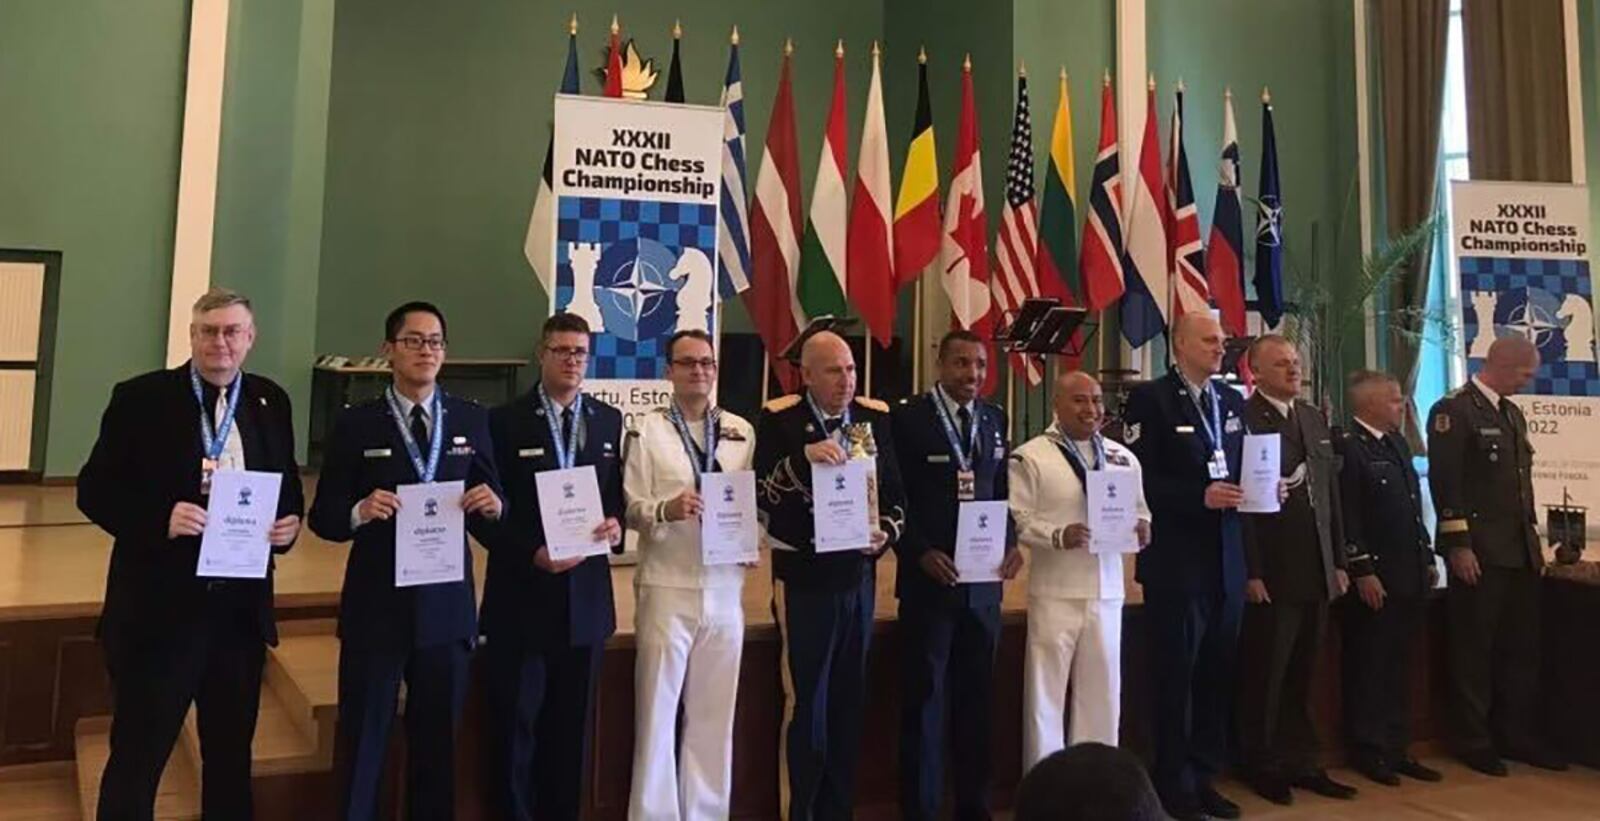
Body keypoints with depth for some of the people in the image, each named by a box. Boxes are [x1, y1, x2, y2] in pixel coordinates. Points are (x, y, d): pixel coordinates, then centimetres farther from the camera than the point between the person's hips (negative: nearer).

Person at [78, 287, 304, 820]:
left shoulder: (271, 402, 6)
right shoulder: (141, 398, -5)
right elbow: (94, 489, -6)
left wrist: (289, 521, -8)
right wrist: (160, 517, -22)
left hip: (241, 609, 4)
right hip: (157, 609, -3)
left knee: (232, 757, 17)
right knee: (136, 759, 8)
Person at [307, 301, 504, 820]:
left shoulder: (471, 421, 6)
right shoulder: (356, 424, 0)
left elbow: (491, 512, 7)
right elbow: (323, 516, -1)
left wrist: (493, 505, -16)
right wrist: (360, 511, -22)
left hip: (447, 606, 2)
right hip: (375, 605, -2)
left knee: (438, 742, 14)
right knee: (362, 741, 9)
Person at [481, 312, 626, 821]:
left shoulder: (609, 421, 8)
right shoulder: (506, 421, -4)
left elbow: (620, 494, 12)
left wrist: (616, 524, -9)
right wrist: (533, 554, -17)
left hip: (586, 596, 3)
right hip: (522, 594, -3)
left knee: (573, 727, 13)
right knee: (514, 725, 6)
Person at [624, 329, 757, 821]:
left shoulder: (742, 432, 10)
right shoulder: (647, 431, 1)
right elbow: (630, 509, -4)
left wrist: (751, 537, -9)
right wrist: (666, 509, -23)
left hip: (725, 590, 3)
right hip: (667, 589, -3)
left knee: (715, 714, 10)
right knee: (657, 711, 4)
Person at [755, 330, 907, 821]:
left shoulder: (875, 416, 4)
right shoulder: (780, 418, -8)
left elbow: (895, 494, 8)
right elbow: (762, 495, -15)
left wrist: (888, 532, -11)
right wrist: (803, 457, -29)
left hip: (859, 573, 5)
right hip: (804, 577, -4)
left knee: (849, 702, 13)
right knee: (806, 703, 0)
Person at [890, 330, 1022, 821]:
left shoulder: (995, 419, 11)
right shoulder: (908, 417, -5)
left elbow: (1003, 492, 12)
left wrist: (1011, 543, -3)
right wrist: (921, 553, -15)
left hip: (984, 579, 5)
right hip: (929, 577, -5)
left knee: (977, 694, 12)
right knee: (924, 696, 3)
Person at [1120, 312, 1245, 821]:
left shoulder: (1233, 401, 14)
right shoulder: (1150, 399, -7)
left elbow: (1245, 467, 18)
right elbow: (1138, 479, -14)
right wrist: (1200, 496, -20)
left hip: (1227, 559, 6)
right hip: (1176, 561, -6)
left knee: (1217, 673, 12)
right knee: (1176, 674, 2)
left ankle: (1204, 776, 25)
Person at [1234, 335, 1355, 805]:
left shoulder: (1315, 418, 15)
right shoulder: (1243, 419, -8)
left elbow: (1331, 494, 16)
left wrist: (1338, 562, 12)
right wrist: (1251, 573, -16)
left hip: (1316, 572, 6)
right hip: (1272, 574, -6)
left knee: (1301, 677, 14)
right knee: (1264, 677, 6)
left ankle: (1301, 763, 25)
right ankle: (1262, 768, 19)